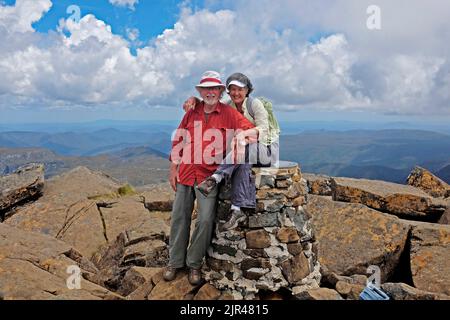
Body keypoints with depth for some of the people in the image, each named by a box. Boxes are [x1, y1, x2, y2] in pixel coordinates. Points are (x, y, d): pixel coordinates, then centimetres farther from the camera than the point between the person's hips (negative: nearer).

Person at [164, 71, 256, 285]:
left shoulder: (229, 114, 1)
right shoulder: (191, 113, 11)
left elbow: (252, 130, -2)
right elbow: (178, 141, 14)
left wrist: (241, 134, -24)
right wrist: (173, 169, 10)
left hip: (209, 176, -3)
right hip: (185, 173, 3)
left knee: (205, 220, -4)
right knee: (179, 218, 8)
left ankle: (194, 264, 15)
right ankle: (175, 262, 23)